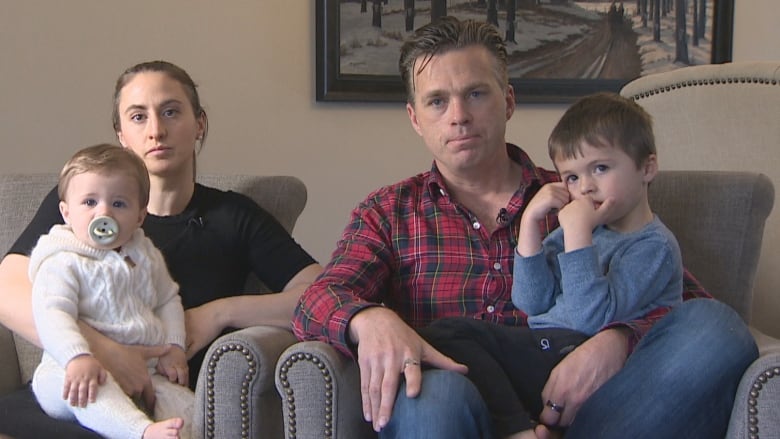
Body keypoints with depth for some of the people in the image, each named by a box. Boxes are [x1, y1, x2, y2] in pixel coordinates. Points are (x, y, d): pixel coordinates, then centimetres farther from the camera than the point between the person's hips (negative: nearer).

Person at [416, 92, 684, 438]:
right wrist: (531, 222, 2)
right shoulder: (586, 225, 20)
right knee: (445, 331, -9)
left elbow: (591, 318, -17)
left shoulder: (654, 246, -3)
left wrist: (577, 234, -17)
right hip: (542, 345, 7)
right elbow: (532, 303, 9)